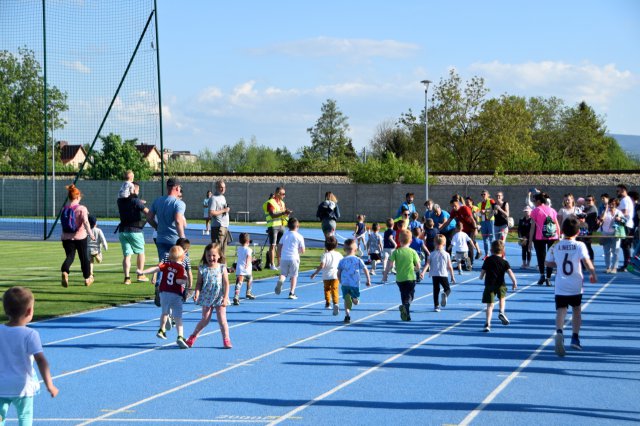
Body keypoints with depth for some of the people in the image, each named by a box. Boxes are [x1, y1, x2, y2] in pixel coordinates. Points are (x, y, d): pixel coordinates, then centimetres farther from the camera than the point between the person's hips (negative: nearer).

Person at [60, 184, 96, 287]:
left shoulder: (64, 209, 3)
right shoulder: (81, 209, -11)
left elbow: (62, 223, 13)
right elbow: (85, 222, -23)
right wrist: (90, 234, -20)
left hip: (66, 237, 3)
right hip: (80, 237, -3)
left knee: (70, 256, 2)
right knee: (84, 258, 14)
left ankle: (64, 272, -30)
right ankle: (87, 279, 27)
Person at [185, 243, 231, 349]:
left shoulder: (222, 268, -4)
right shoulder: (202, 269, -2)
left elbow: (226, 283, -3)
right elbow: (199, 283, 1)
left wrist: (225, 298, -9)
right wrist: (197, 293, -15)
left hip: (219, 299, 0)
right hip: (207, 298, 0)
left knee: (222, 319, -2)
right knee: (205, 319, 3)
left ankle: (226, 340, 8)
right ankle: (193, 336, 21)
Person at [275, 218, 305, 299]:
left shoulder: (285, 235, 10)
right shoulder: (299, 237, 1)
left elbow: (279, 247, 10)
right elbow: (302, 250, 2)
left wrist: (279, 257, 21)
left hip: (284, 258, 2)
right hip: (294, 258, -2)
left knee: (283, 274, 10)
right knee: (294, 276, 8)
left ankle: (280, 280, -25)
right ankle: (291, 293, 5)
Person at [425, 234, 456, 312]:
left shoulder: (432, 254, 1)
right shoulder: (446, 254, -1)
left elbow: (427, 264, -8)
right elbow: (449, 266, 1)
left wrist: (423, 272, -12)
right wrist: (452, 276, 10)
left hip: (434, 275, 2)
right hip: (444, 275, -2)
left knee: (436, 290, 11)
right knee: (447, 289, 10)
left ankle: (436, 306, 7)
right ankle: (445, 294, -25)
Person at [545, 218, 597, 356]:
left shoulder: (556, 247, 3)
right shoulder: (580, 246, -5)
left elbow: (547, 262, 12)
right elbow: (587, 261, -16)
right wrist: (593, 274, -2)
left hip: (560, 287, 0)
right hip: (576, 287, 0)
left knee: (560, 312, -8)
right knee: (577, 311, 20)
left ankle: (559, 332, -36)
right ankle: (575, 337, 18)